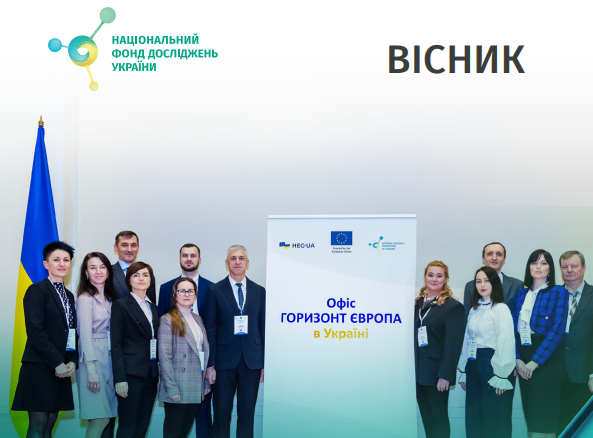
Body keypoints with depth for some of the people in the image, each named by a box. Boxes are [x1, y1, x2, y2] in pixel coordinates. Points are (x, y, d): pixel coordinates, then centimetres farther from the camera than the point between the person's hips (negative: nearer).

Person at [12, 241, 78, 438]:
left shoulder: (69, 296, 17)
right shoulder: (37, 290, -5)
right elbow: (35, 331, -13)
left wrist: (73, 361, -1)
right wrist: (57, 362, -14)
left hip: (61, 369, 7)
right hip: (40, 368, -7)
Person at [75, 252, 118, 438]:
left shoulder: (109, 298, 15)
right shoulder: (85, 299, -8)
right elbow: (85, 335, -13)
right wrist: (91, 370, -17)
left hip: (110, 359, 7)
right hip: (93, 359, -7)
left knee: (105, 417, 5)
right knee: (100, 418, -9)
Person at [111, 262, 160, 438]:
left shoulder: (153, 307, 16)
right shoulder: (121, 305, -3)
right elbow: (116, 344, -8)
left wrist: (159, 371, 7)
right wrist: (119, 378, -15)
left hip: (151, 374, 6)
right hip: (131, 373, -6)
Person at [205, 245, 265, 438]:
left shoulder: (259, 291, 8)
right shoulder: (216, 290, 1)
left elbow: (264, 328, 8)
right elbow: (210, 329, -1)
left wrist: (265, 363, 3)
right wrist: (210, 364, -6)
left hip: (252, 361, 2)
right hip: (225, 360, -2)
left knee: (247, 413, 6)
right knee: (221, 413, 4)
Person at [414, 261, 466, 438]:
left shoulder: (453, 306, -7)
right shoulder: (418, 303, 10)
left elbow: (453, 344, -12)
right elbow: (412, 336, 9)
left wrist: (445, 375, -17)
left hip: (436, 372, -5)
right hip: (418, 370, 5)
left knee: (438, 419, 2)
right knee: (426, 417, 12)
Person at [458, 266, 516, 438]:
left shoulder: (501, 309, -9)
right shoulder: (474, 310, 14)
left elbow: (505, 343, -14)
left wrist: (500, 377, -17)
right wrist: (463, 372, 14)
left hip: (491, 365, -7)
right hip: (473, 366, 7)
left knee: (494, 420, -1)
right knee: (474, 418, 10)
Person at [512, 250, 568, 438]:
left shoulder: (559, 292, -2)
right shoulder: (522, 295, 13)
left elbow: (557, 329, -11)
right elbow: (514, 328, 7)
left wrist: (535, 361, -16)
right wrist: (517, 358, -8)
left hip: (546, 359, -5)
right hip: (524, 362, 5)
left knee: (542, 418, -6)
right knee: (529, 414, 7)